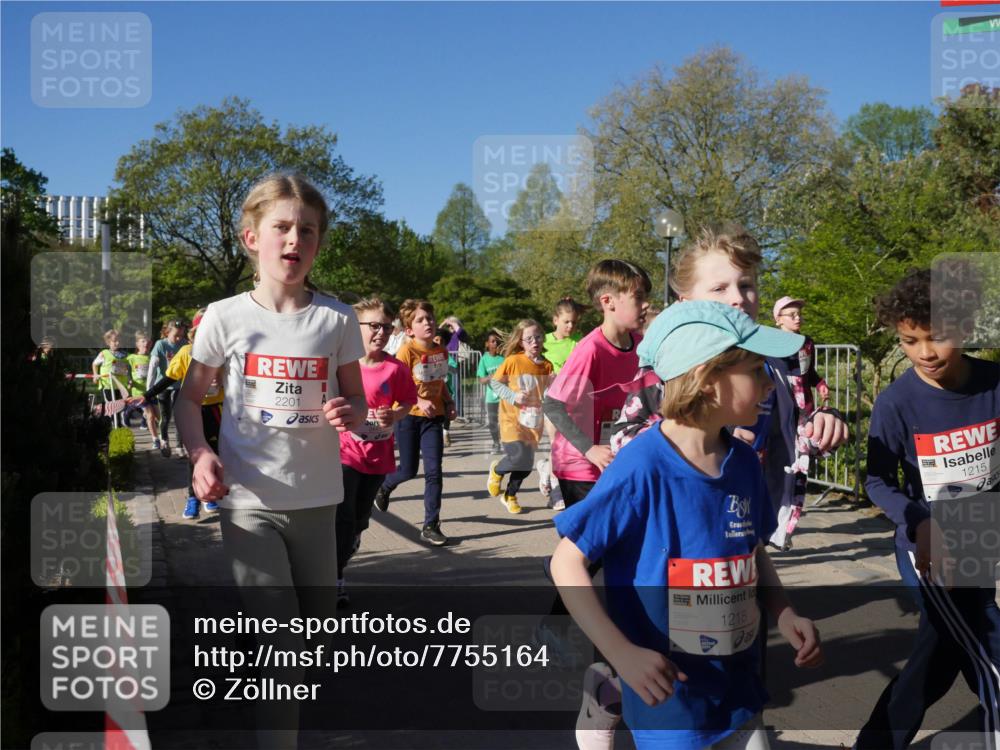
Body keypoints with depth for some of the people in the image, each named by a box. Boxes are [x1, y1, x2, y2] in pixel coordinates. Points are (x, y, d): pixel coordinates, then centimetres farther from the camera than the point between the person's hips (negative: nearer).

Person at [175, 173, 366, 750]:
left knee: (316, 637, 17)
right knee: (283, 651, -9)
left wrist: (349, 414, -15)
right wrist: (200, 454, -12)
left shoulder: (337, 319, -2)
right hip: (249, 502, -2)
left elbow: (356, 400, 9)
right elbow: (190, 399, 6)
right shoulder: (225, 318, -5)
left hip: (317, 500, 3)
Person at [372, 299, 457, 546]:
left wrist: (449, 403, 4)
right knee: (409, 470, 5)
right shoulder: (406, 351, -13)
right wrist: (420, 401, -27)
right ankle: (383, 487, 40)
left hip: (433, 417, 4)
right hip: (408, 415, -4)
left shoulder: (441, 352, 5)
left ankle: (431, 525, 4)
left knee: (433, 471, -4)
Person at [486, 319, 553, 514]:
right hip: (512, 419, -4)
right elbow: (495, 382, -3)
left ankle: (510, 495, 36)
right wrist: (513, 396, -16)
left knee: (527, 464, 9)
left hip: (533, 421, 4)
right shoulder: (513, 361, -11)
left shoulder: (546, 366, -1)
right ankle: (497, 470, 18)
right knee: (518, 458, -18)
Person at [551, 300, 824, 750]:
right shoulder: (642, 467, -22)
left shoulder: (744, 462, -2)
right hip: (667, 689, -6)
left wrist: (785, 616, -2)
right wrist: (623, 654, -24)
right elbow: (567, 563, -18)